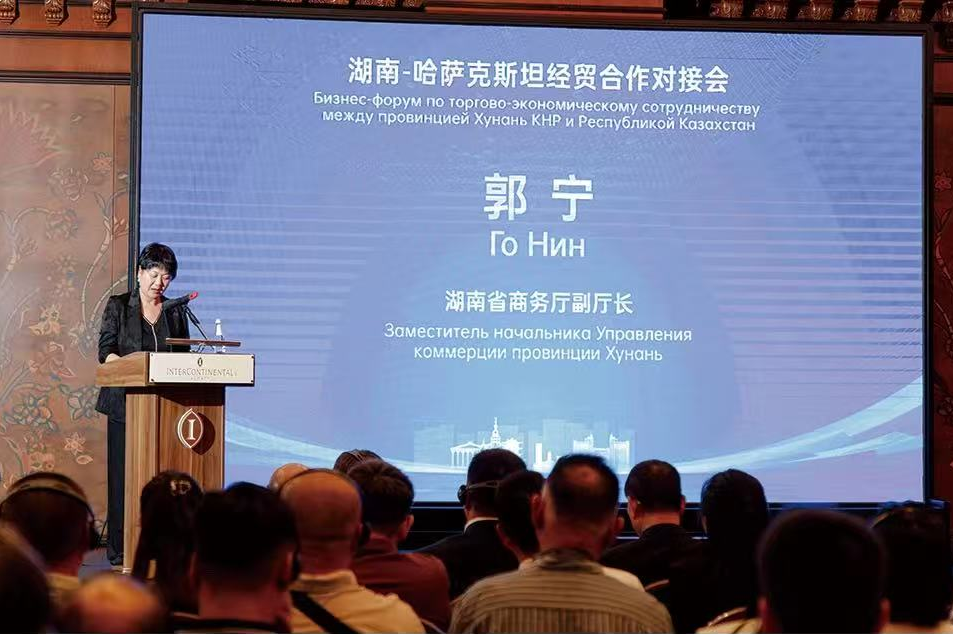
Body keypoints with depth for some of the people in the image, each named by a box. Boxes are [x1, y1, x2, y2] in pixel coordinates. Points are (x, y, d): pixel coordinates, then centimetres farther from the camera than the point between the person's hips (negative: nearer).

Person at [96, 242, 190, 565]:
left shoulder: (175, 312, 13)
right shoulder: (118, 306, 4)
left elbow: (184, 356, 15)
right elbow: (105, 352, -2)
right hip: (126, 402, -2)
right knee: (123, 472, -4)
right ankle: (119, 548, 0)